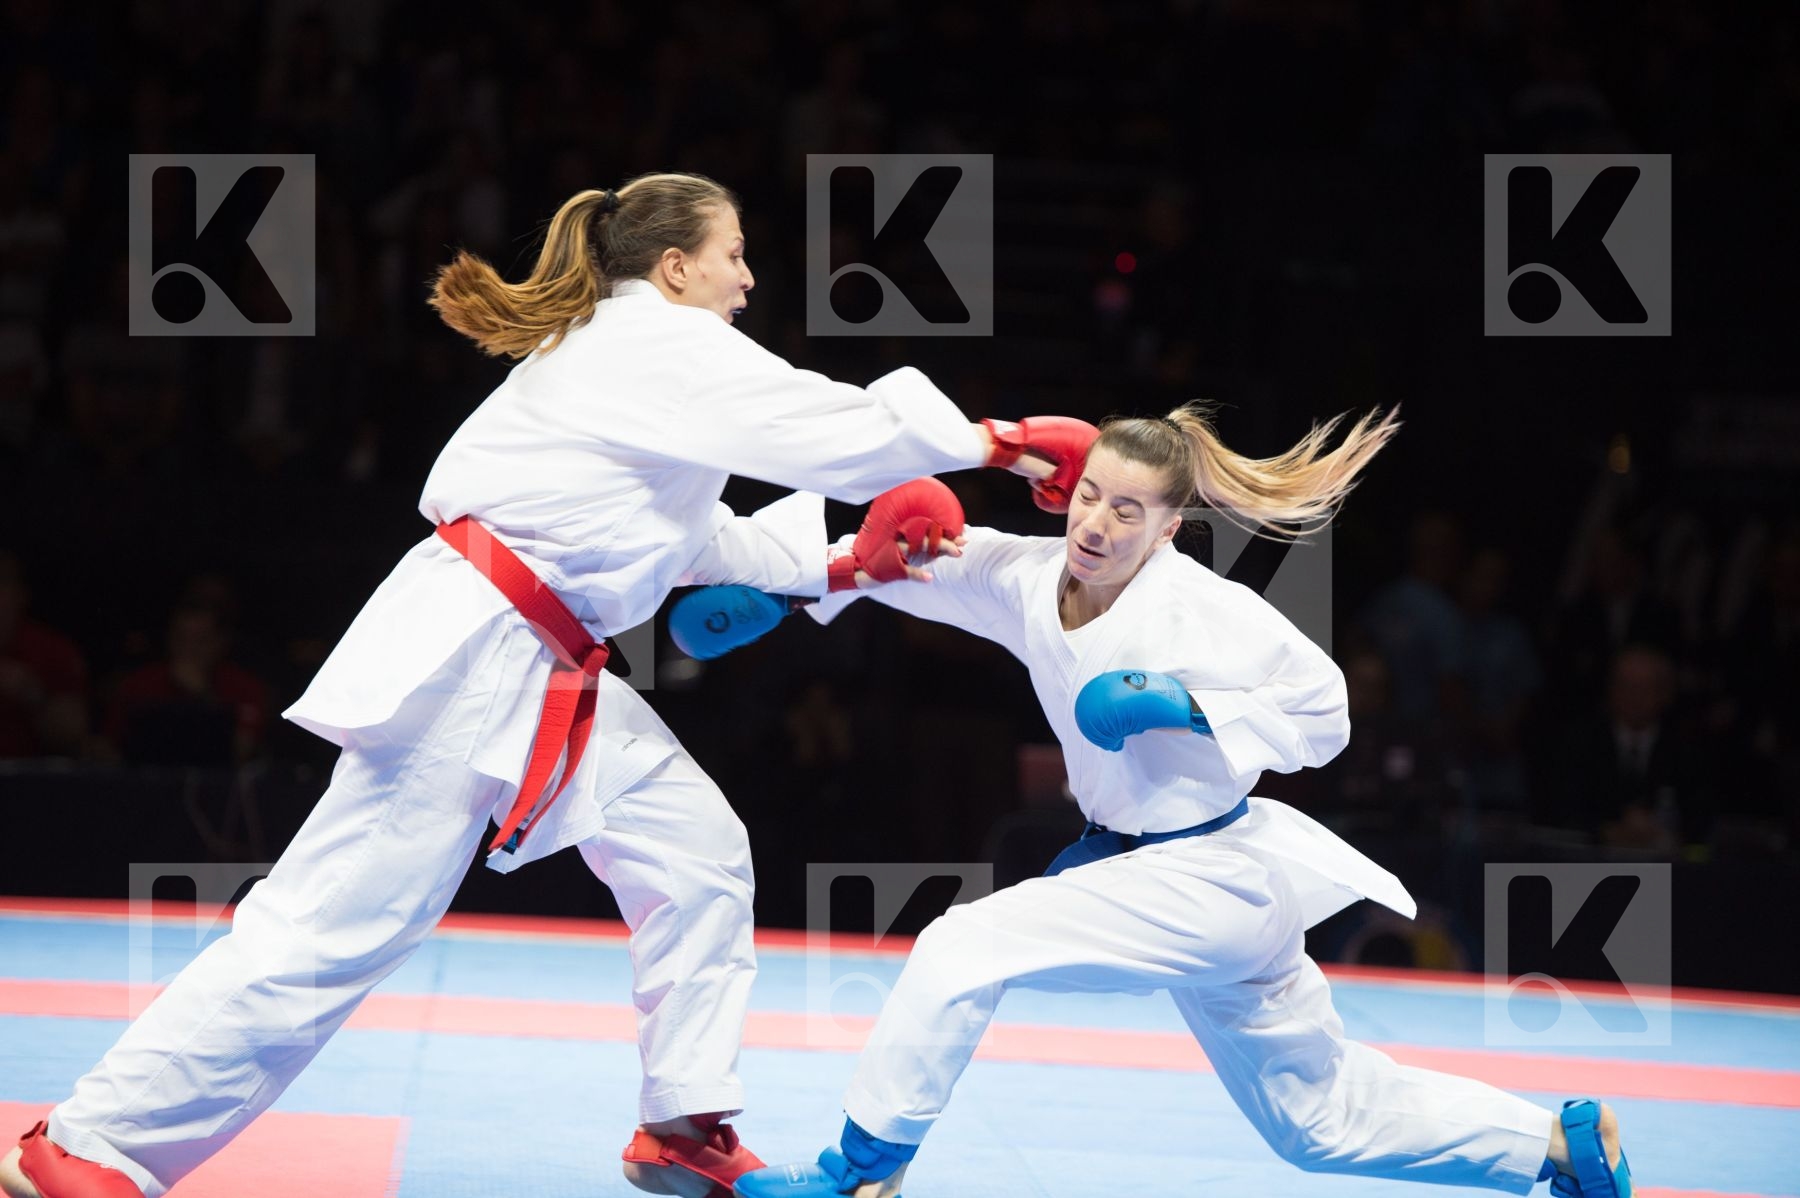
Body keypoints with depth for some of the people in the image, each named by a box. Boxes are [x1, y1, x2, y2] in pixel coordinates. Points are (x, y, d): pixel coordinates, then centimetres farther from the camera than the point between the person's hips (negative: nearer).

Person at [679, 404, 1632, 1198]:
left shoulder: (1208, 613, -21)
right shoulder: (1031, 578, -5)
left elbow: (1320, 713, -14)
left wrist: (1182, 706, -26)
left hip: (1211, 885, -8)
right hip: (1134, 863, 8)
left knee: (966, 949, -18)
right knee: (1323, 1119, 20)